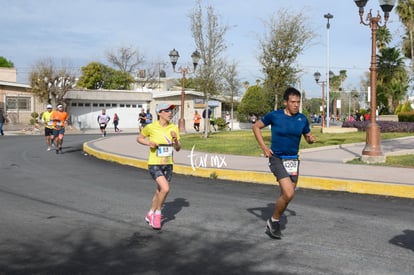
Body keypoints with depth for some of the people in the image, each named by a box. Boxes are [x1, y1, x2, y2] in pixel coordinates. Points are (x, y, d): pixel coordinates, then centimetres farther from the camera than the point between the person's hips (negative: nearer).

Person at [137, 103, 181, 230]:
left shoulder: (174, 128, 1)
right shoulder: (151, 127, -9)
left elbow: (178, 148, 4)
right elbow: (139, 138, 7)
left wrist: (175, 139, -15)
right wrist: (148, 143, -12)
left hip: (168, 165, 5)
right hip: (154, 164, -5)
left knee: (160, 191, 14)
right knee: (165, 189, -22)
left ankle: (150, 214, 37)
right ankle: (157, 213, 2)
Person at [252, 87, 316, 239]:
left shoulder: (302, 119, 1)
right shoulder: (274, 116, -10)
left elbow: (308, 137, 16)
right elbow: (256, 127, 3)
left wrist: (311, 139, -9)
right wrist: (264, 147, -6)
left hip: (293, 160, 5)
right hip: (277, 158, -5)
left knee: (286, 195, 11)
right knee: (289, 194, -20)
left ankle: (274, 224, 34)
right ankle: (273, 220, 5)